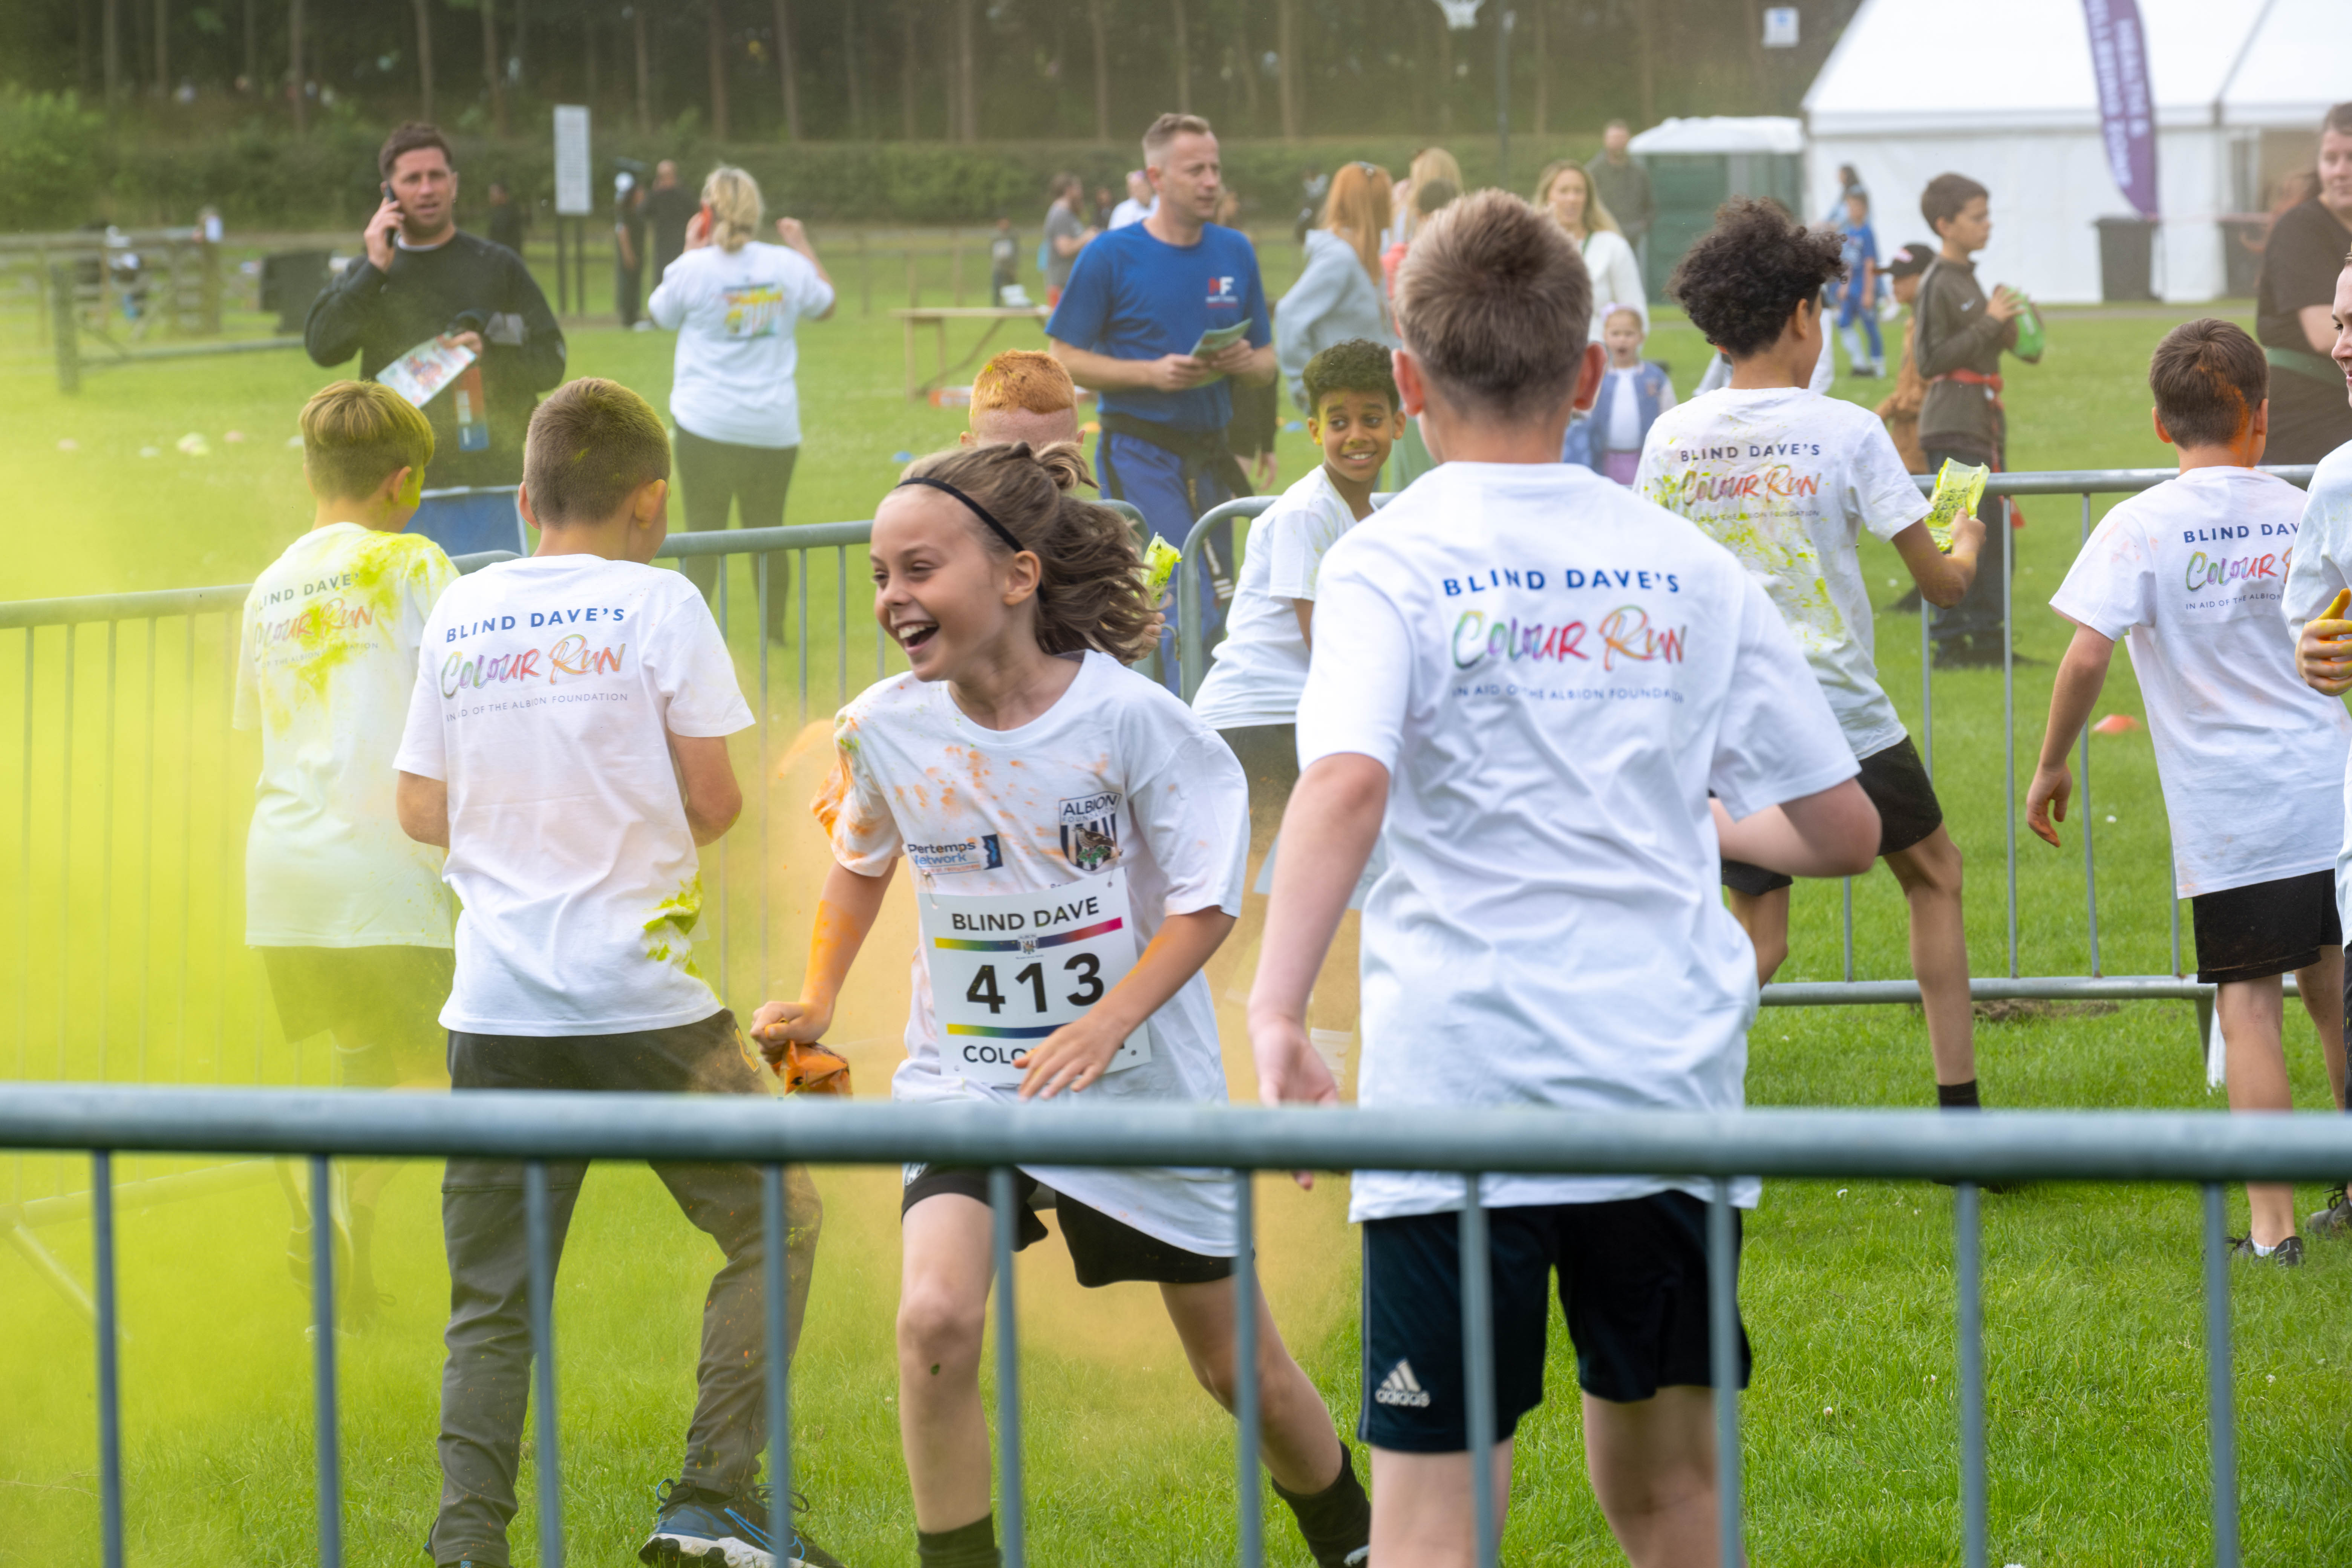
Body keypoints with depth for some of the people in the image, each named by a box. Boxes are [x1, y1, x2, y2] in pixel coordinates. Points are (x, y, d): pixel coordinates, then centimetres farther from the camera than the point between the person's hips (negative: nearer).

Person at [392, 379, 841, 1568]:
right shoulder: (657, 603, -3)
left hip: (495, 1007, 4)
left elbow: (422, 811, 12)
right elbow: (713, 804, -4)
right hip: (637, 998, -4)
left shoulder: (461, 614, 8)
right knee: (776, 1222, 12)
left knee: (492, 1295, 7)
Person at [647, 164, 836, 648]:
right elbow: (825, 304, 20)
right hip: (774, 425, 3)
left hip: (707, 425, -3)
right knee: (767, 530, 12)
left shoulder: (694, 268, -10)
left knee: (703, 532, 3)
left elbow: (662, 314, 9)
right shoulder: (788, 265, -1)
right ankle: (775, 631, 17)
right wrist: (804, 247, 32)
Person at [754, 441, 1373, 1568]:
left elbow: (1205, 902, -13)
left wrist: (1102, 1029, -24)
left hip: (1140, 1082, -2)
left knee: (1235, 1360, 11)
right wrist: (817, 1001, 7)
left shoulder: (1125, 717, -18)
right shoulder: (883, 731, -8)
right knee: (936, 1318, -25)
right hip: (966, 1081, 2)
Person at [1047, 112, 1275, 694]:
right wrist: (1154, 372, -17)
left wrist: (1245, 362, -8)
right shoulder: (1111, 256, -5)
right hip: (1139, 454, -6)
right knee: (1194, 610, -16)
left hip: (1208, 458, 6)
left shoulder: (1235, 253, 11)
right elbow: (1065, 359, -4)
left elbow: (1267, 362, 17)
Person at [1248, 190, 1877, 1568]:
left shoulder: (1392, 565, -4)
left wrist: (1277, 1009, -27)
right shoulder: (1687, 568, 8)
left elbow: (1348, 782, -24)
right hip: (1670, 1080, 4)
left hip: (1462, 1093, -4)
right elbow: (1845, 831, 12)